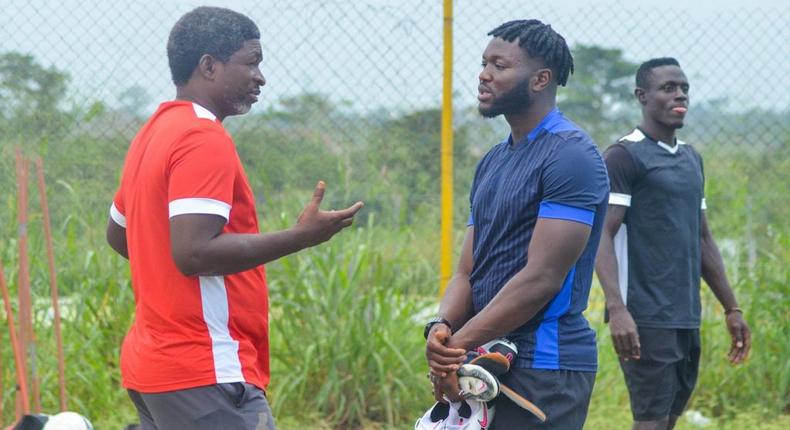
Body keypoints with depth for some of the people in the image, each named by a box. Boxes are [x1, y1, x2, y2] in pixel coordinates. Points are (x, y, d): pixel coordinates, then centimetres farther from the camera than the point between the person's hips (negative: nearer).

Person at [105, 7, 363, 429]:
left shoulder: (154, 133, 16)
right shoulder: (204, 139, -14)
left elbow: (117, 233, 28)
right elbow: (193, 251, -24)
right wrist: (300, 237, -19)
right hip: (205, 374, -10)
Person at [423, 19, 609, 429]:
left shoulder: (571, 156, -12)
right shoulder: (492, 161, 15)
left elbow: (541, 278, -19)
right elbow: (468, 272, 13)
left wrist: (459, 344, -15)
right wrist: (442, 326, -8)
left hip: (544, 365, -8)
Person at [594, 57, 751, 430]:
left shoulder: (692, 159, 18)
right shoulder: (624, 156, -7)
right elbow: (602, 236, -14)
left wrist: (731, 308, 19)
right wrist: (617, 308, -25)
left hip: (687, 317, 8)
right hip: (645, 320, -8)